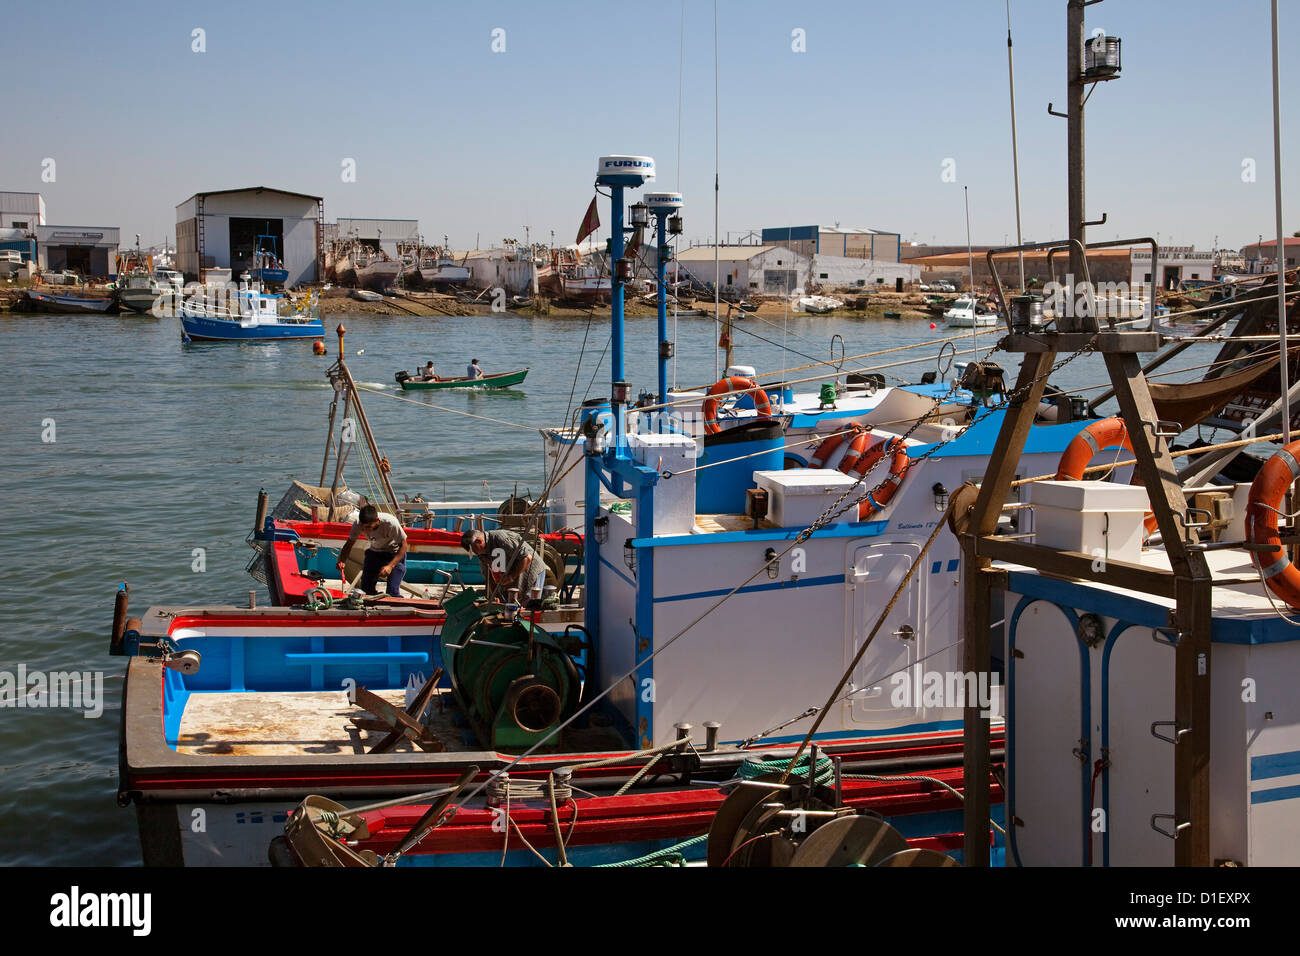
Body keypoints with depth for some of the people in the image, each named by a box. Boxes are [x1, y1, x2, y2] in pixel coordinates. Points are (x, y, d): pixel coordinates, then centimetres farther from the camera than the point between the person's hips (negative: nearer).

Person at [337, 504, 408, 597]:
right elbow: (349, 544, -11)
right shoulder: (358, 524, -25)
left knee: (392, 592, -16)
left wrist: (390, 566, -35)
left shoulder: (391, 523, -35)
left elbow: (403, 546, -24)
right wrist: (342, 561, -30)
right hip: (374, 552, 4)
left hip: (395, 555, -4)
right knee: (366, 589, -1)